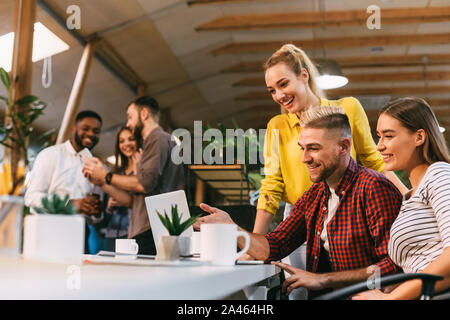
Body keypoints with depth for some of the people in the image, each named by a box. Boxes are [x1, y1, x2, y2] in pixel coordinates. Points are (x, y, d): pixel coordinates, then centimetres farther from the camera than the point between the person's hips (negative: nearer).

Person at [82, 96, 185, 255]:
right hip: (143, 235, 9)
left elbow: (145, 183, -15)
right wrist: (101, 182, 15)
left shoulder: (158, 138, -1)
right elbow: (132, 201, 23)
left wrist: (107, 176, -2)